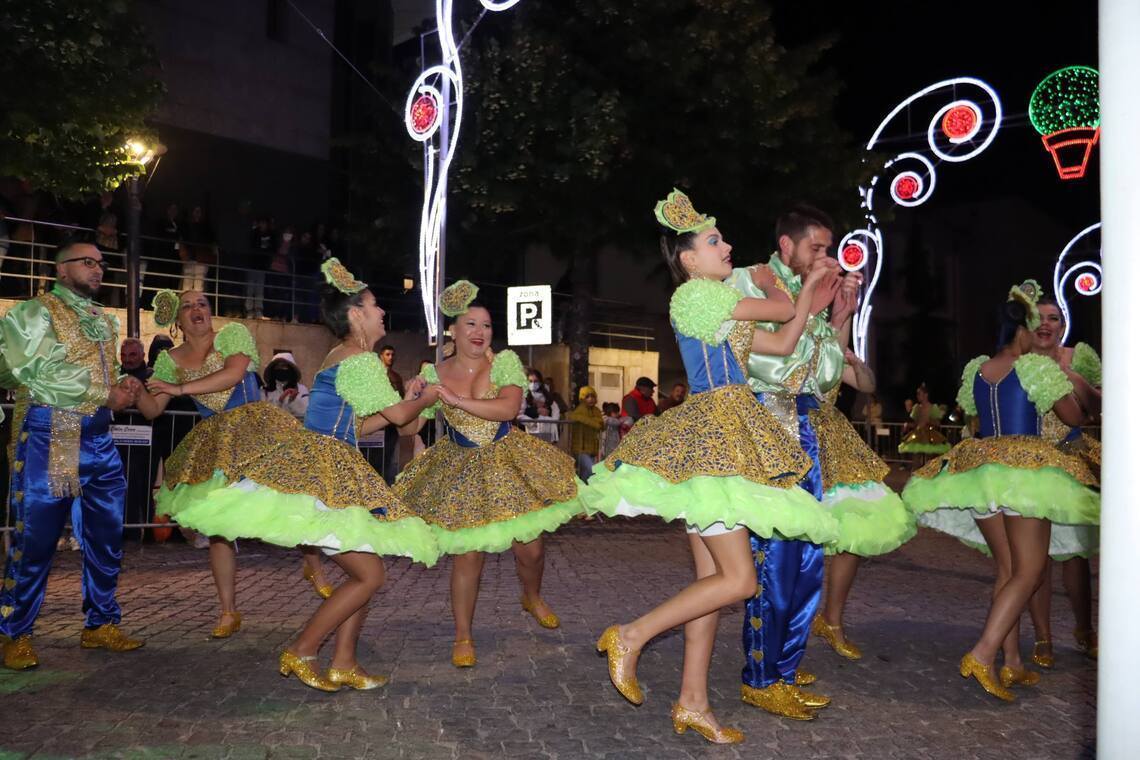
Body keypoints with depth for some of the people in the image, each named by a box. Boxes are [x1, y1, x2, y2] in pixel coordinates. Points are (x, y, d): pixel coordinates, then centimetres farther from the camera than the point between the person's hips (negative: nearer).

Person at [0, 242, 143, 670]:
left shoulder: (105, 321, 19)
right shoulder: (34, 313, -2)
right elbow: (40, 373, -15)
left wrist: (125, 385, 1)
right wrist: (106, 394, -14)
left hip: (99, 437, 7)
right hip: (49, 435, -7)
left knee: (107, 535, 9)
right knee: (36, 538, -1)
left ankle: (101, 624, 21)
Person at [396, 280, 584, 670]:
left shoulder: (504, 362, -8)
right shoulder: (434, 374, -4)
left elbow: (508, 408, -26)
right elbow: (409, 427, 1)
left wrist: (457, 400, -29)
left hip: (508, 461, 0)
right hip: (459, 469, 0)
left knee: (529, 548, 7)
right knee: (467, 555, -5)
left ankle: (533, 598, 42)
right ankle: (463, 637, 14)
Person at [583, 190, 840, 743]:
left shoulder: (717, 308, 22)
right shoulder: (694, 292, -8)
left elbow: (783, 343, 21)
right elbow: (782, 312, -2)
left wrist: (810, 288, 22)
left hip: (715, 438, 10)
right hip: (714, 433, -10)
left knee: (712, 577, 9)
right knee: (739, 580, -11)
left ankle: (692, 704, 15)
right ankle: (630, 636, -3)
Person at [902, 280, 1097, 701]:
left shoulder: (973, 369, 9)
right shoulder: (1037, 366, -7)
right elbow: (1074, 417, 0)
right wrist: (1076, 390, 19)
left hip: (977, 468, 6)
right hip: (1026, 470, -6)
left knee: (1007, 567, 15)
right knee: (1028, 572, -1)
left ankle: (1012, 662, 16)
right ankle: (983, 654, -14)